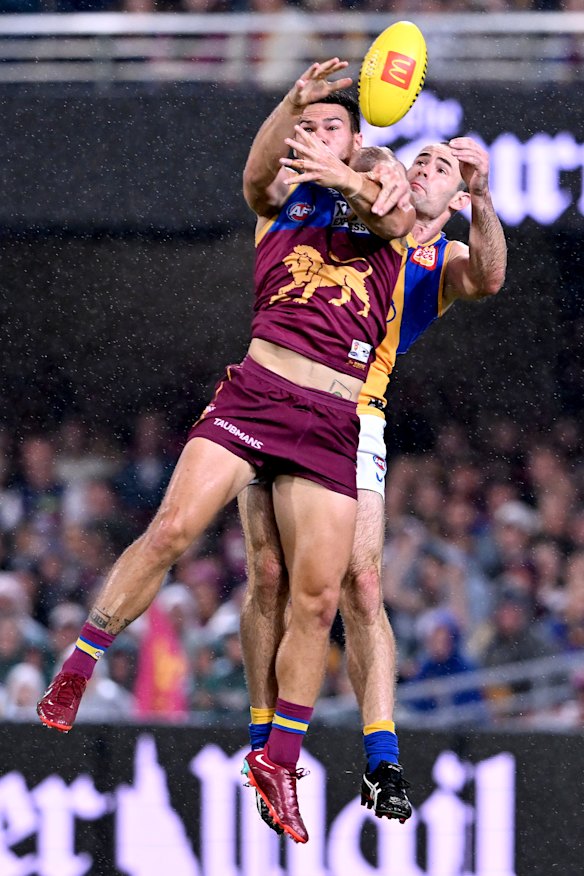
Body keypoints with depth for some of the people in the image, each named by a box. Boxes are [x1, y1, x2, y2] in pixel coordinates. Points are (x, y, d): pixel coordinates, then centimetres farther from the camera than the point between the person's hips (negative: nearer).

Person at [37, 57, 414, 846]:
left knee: (317, 596, -3)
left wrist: (347, 178, -30)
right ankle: (78, 668, -2)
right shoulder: (282, 198, 15)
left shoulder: (374, 197, 15)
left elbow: (399, 217, -9)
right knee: (172, 528, -17)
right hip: (257, 388, -1)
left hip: (335, 419, 1)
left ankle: (279, 762, 9)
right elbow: (257, 169, -9)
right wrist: (292, 101, -28)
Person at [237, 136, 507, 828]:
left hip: (351, 421, -1)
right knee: (269, 575, -6)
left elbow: (487, 278, -12)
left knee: (361, 583, -12)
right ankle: (264, 740, 5)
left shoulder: (444, 260, 11)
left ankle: (381, 764, -14)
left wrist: (482, 198, -29)